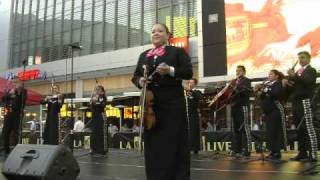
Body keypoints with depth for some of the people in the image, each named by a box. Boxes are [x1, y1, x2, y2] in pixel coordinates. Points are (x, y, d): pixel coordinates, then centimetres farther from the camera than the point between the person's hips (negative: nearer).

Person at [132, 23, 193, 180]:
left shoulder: (177, 51, 7)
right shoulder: (144, 55, 20)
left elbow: (188, 72, -3)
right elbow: (135, 76, 19)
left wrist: (171, 70, -19)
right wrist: (139, 81, -5)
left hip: (173, 102, -4)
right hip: (150, 103, 4)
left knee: (174, 142, -1)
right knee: (152, 142, 5)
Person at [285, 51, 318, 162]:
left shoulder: (311, 71, 4)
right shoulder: (297, 72, 23)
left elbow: (308, 81, -17)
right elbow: (292, 86, 15)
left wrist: (295, 76, -27)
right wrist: (288, 81, -6)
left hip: (305, 101, -7)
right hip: (296, 102, 7)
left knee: (308, 128, -10)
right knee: (300, 129, 6)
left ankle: (313, 155, -10)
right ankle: (302, 153, 11)